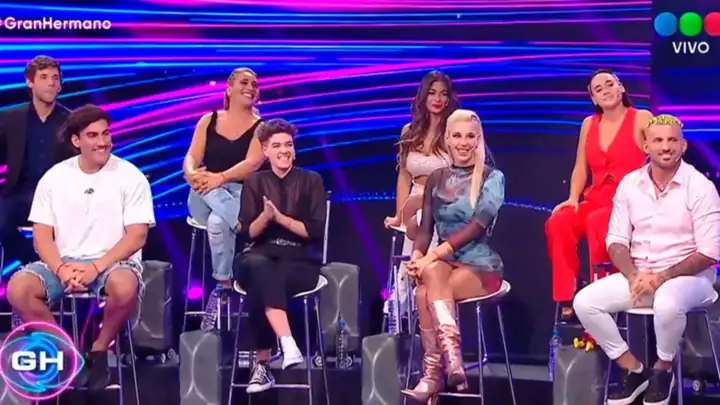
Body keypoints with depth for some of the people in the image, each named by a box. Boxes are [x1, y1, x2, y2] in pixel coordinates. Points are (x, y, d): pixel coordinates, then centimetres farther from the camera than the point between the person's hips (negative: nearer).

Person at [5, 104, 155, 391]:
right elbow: (42, 236, 3)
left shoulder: (130, 177, -2)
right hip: (63, 263, 3)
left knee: (124, 287, -38)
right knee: (17, 288, -26)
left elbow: (137, 236, -7)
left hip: (112, 262, -2)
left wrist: (96, 267, -19)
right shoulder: (54, 177, 6)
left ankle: (98, 352, -11)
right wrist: (62, 269, -17)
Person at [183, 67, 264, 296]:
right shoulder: (208, 121, 13)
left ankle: (224, 284, -31)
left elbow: (252, 164, -12)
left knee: (218, 221, -39)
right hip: (205, 198, 3)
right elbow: (191, 157, 3)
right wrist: (192, 174, -24)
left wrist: (220, 178, -31)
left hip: (242, 195, -2)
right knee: (203, 187, -37)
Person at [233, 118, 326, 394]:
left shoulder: (311, 181, 6)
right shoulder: (254, 182, 12)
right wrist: (266, 216, -16)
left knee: (259, 290, -35)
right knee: (260, 268, -39)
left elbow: (315, 231, -2)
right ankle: (288, 345, -47)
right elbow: (249, 233, 4)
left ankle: (262, 363, -29)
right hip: (262, 258, 1)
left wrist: (280, 217, -12)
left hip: (301, 262, -1)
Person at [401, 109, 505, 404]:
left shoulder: (492, 178, -1)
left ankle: (434, 374, -28)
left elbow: (477, 226, -15)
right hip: (445, 262, 3)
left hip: (481, 264, -3)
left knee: (425, 294, -32)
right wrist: (417, 255, -15)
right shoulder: (436, 179, 13)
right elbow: (426, 227, 8)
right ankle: (452, 359, -41)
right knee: (430, 272, -35)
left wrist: (434, 255, -25)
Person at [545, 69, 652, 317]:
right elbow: (581, 168, 15)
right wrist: (573, 198, -1)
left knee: (596, 223, -37)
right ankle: (566, 299, -23)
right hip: (596, 200, 5)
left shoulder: (641, 119, 1)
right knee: (558, 222, -26)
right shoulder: (589, 124, 16)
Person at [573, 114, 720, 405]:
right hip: (638, 275, 5)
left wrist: (662, 277, -21)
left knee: (667, 304, -39)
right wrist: (634, 276, -15)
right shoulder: (629, 184, 2)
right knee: (584, 302, -15)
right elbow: (616, 240, 3)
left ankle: (663, 370, -8)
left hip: (689, 275, -5)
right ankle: (634, 370, 0)